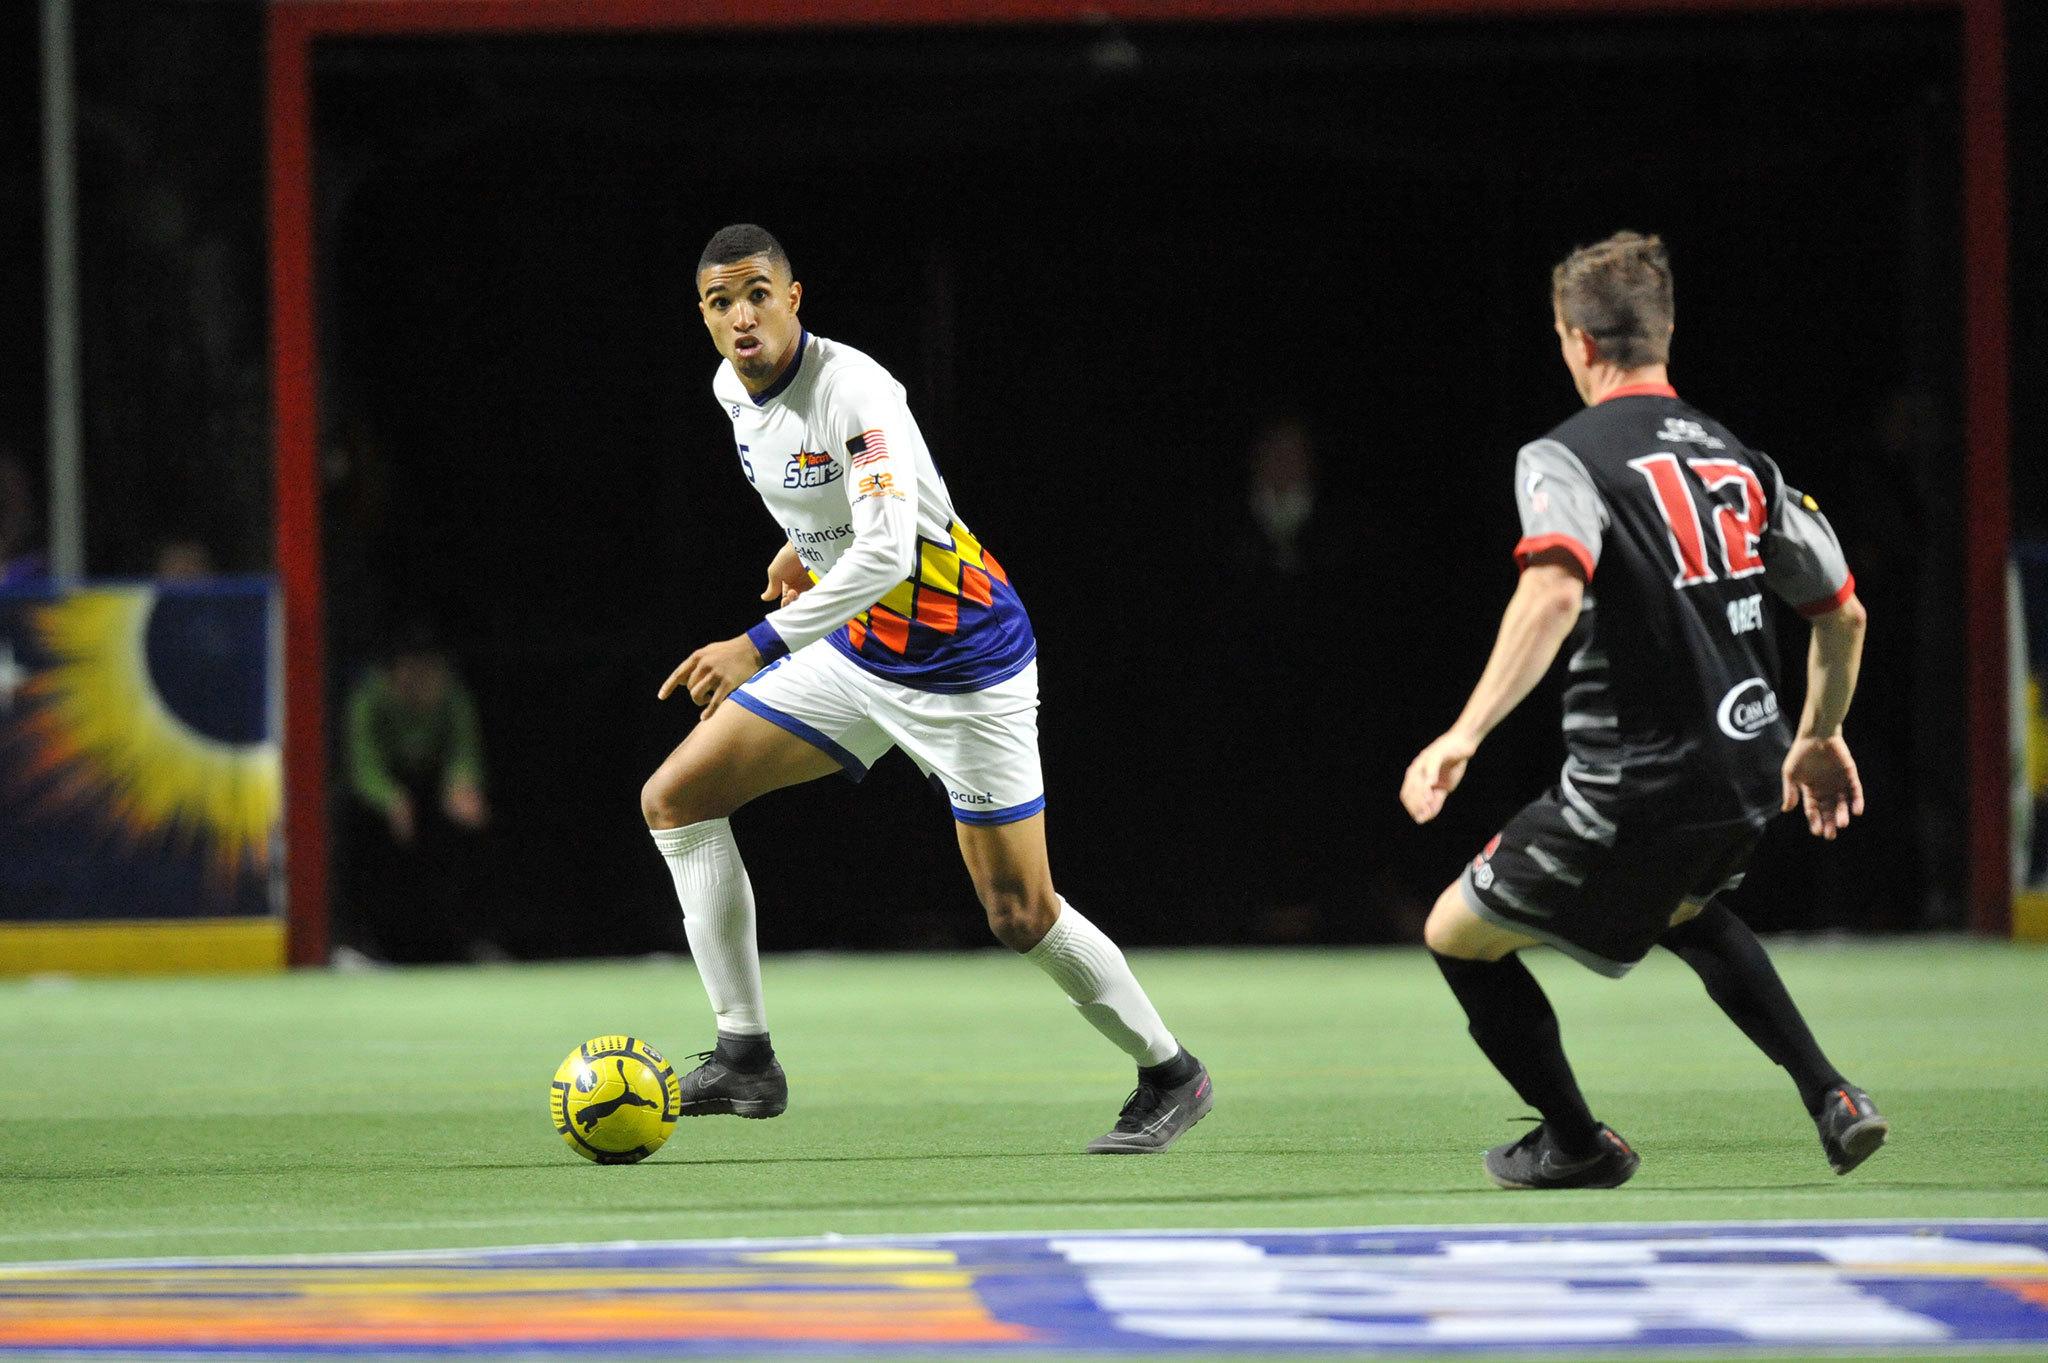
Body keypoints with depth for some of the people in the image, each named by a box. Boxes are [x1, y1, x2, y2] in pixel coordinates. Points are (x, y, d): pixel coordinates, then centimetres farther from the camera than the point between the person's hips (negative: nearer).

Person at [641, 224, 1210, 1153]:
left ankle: (1168, 1074, 16)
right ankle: (745, 1057, -2)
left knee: (1020, 914, -6)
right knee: (674, 799, -3)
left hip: (963, 659, -8)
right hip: (858, 650, 8)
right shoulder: (734, 389, -1)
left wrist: (760, 647, -42)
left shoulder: (852, 391, -27)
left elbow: (885, 551, -38)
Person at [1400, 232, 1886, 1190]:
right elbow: (1842, 614, 17)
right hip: (1748, 774, 7)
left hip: (1636, 787, -7)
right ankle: (1829, 1098, 23)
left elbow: (1554, 592, -28)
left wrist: (1465, 735, -32)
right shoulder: (1740, 461, 11)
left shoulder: (1564, 459, -8)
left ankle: (1576, 1142, 23)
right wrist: (1819, 737, 34)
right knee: (1682, 911, 38)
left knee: (1457, 934, 15)